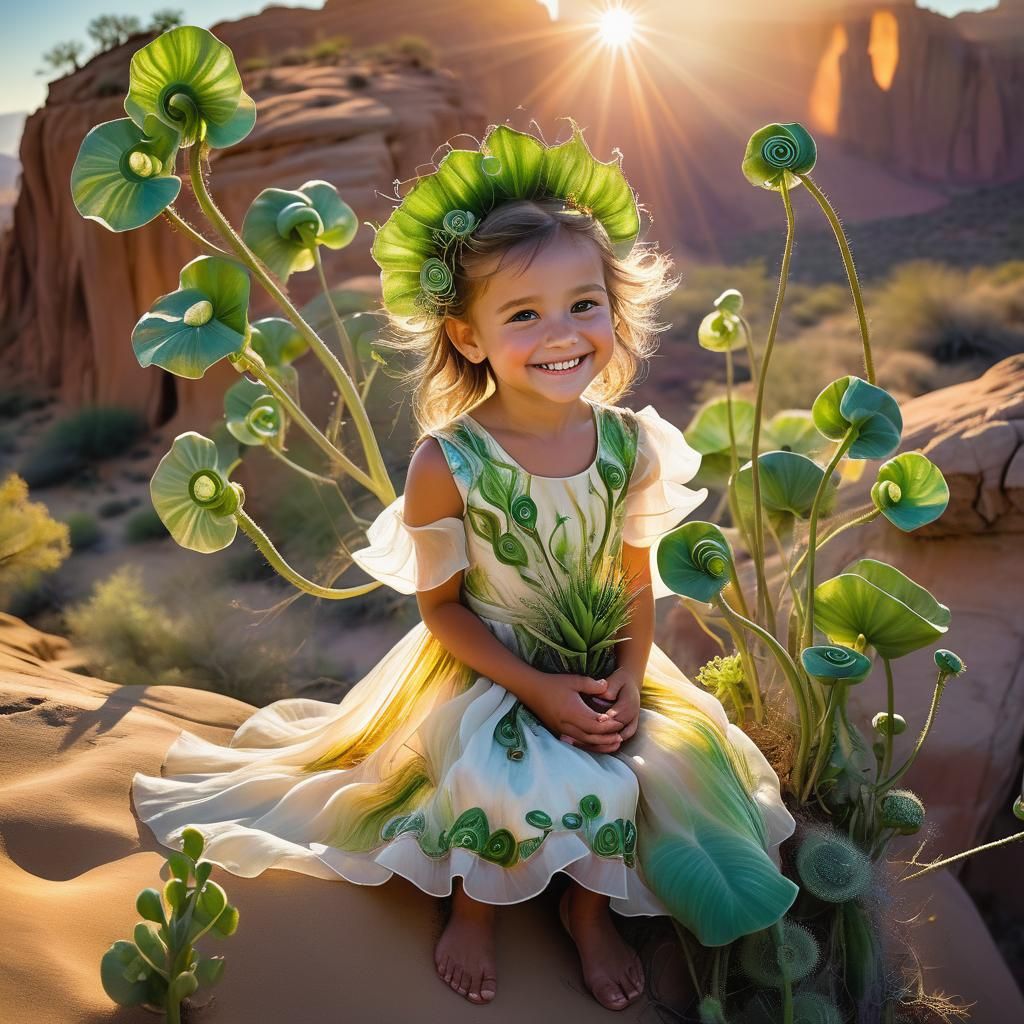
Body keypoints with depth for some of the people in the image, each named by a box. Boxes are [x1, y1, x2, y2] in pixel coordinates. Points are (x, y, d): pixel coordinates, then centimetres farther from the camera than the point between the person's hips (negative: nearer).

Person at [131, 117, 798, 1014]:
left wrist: (630, 675, -13)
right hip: (484, 672, -4)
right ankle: (476, 905, 10)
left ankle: (589, 904, 18)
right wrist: (537, 689, -18)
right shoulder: (446, 465, -22)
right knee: (508, 783, -28)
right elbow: (440, 606, -12)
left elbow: (637, 580, 1)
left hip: (604, 671, 4)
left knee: (673, 763, -13)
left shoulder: (632, 444, -11)